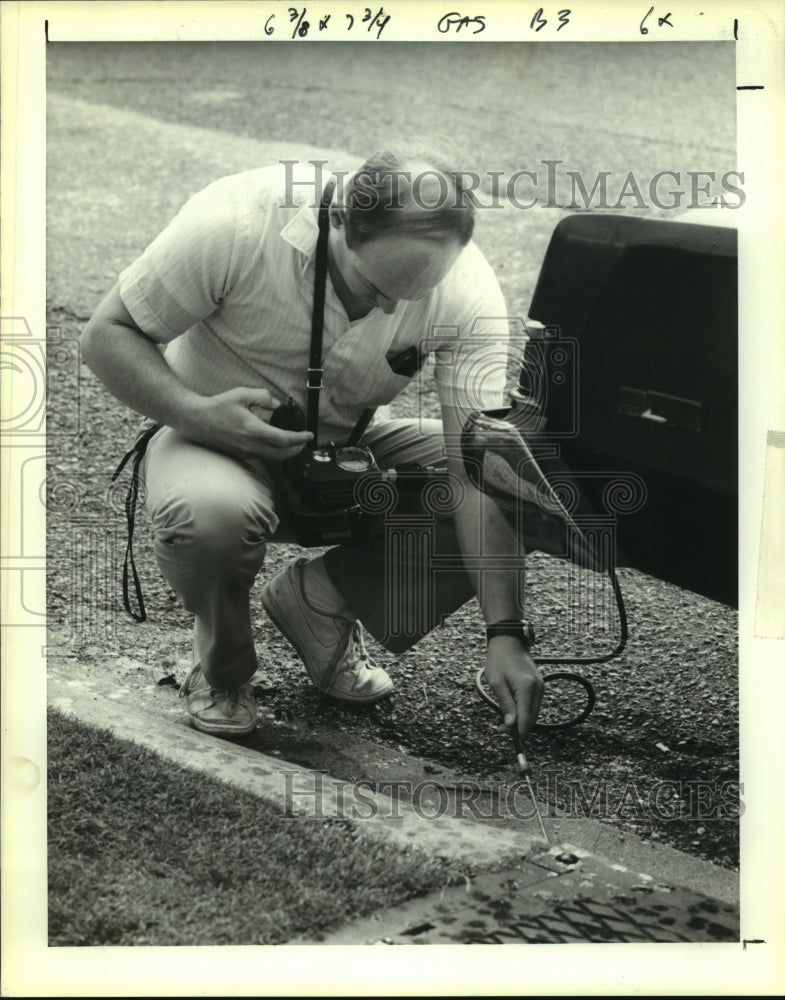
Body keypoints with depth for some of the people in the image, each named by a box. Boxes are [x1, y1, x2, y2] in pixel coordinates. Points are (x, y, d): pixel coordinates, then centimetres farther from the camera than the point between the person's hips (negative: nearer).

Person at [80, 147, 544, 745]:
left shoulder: (469, 292, -22)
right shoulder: (236, 224, -28)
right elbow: (108, 334, -16)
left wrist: (504, 634, -30)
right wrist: (196, 414, -34)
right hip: (221, 437, -3)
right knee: (210, 516, -39)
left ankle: (320, 600, 3)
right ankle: (221, 666, -3)